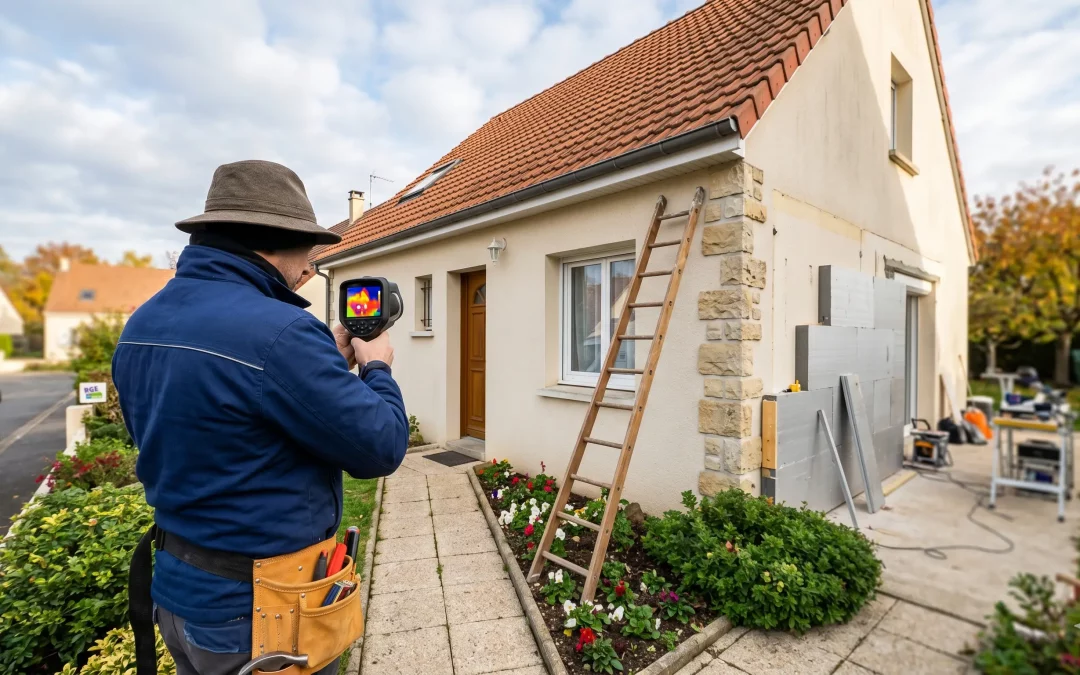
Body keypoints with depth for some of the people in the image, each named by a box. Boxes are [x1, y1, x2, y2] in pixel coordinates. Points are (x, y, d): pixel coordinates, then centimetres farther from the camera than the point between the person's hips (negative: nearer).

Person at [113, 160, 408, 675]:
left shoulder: (141, 325, 0)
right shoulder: (278, 330, -29)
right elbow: (379, 449, -22)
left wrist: (330, 366, 7)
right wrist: (377, 369, -5)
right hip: (259, 609, -7)